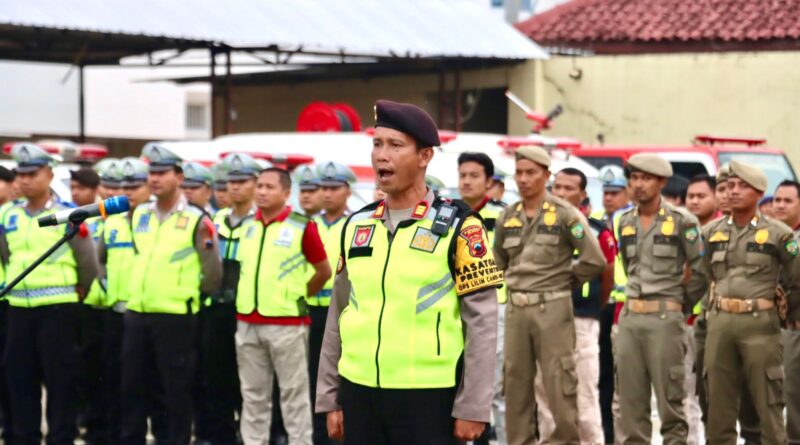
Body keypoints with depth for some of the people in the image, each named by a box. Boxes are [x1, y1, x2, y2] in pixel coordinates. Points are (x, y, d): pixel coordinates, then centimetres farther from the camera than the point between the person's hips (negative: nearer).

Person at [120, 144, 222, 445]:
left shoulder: (196, 220, -3)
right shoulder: (139, 215, 10)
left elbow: (212, 279, -4)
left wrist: (209, 246, -18)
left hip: (176, 317, -5)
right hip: (136, 314, 5)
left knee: (176, 391, 2)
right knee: (132, 387, 10)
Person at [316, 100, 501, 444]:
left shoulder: (457, 227, -5)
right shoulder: (356, 226, 10)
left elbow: (482, 321, -7)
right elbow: (338, 316, 15)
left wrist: (472, 407, -11)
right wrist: (330, 397, 12)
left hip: (429, 396, -5)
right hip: (360, 393, 5)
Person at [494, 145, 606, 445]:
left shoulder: (565, 214, -6)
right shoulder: (507, 217, 10)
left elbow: (594, 261, -9)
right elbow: (499, 262, 24)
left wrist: (564, 280, 0)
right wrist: (518, 283, 14)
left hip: (552, 308, -5)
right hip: (515, 308, 5)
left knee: (559, 383, -3)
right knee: (515, 381, 8)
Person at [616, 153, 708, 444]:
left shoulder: (682, 222, -5)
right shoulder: (625, 223, 11)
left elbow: (701, 272, -2)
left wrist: (681, 305, 3)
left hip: (664, 317, -5)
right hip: (629, 316, 5)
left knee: (669, 393, -3)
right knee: (630, 394, 6)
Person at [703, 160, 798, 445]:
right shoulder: (711, 232, 9)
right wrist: (712, 306, 11)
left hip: (759, 324, -4)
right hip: (719, 322, 4)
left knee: (768, 403, -1)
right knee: (719, 403, 8)